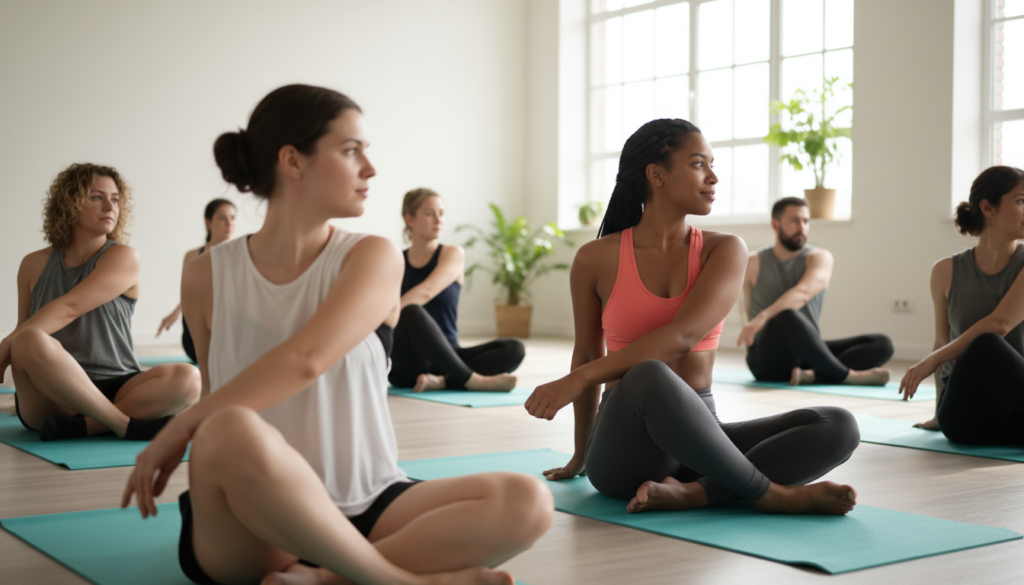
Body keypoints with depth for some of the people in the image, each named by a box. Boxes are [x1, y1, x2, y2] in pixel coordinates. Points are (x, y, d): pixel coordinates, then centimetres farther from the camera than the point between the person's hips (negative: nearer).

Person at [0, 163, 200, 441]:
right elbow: (24, 330, 17)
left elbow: (68, 308, -13)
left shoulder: (123, 258, -1)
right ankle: (128, 425, -26)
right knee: (31, 342, -34)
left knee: (187, 378, -28)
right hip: (52, 396, 1)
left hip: (116, 391, -1)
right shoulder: (35, 265, 9)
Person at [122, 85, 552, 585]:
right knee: (233, 431, -37)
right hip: (252, 524, 0)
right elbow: (218, 403, 12)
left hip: (363, 508, 1)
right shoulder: (208, 278, 3)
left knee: (526, 503, -22)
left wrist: (176, 431, -16)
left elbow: (305, 360, -18)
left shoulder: (371, 258, -2)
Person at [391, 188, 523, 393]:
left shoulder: (453, 254, 4)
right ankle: (472, 380, -30)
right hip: (406, 366, -2)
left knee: (514, 349, -20)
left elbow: (427, 291, -15)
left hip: (445, 357, 2)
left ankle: (441, 382, -33)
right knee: (411, 313, -36)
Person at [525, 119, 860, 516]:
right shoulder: (596, 260, -1)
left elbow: (682, 336, -16)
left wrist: (578, 380, -24)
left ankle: (691, 493, -28)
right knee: (650, 379, -38)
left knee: (837, 427, -17)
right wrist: (580, 457, 22)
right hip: (626, 441, -3)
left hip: (696, 438, 3)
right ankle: (772, 494, -22)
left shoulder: (724, 250, 0)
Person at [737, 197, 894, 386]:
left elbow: (803, 293, -20)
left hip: (806, 356, 3)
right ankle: (847, 375, -26)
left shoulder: (820, 258, 1)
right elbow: (751, 312, 9)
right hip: (768, 358, -3)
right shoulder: (754, 263, 3)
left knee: (882, 344, -14)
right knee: (787, 317, -37)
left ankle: (811, 375, -33)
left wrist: (762, 317, -34)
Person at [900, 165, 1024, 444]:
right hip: (964, 413, 1)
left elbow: (1000, 324, -14)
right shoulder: (946, 272, 5)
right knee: (985, 346, -35)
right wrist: (941, 414, 25)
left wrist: (932, 360, -11)